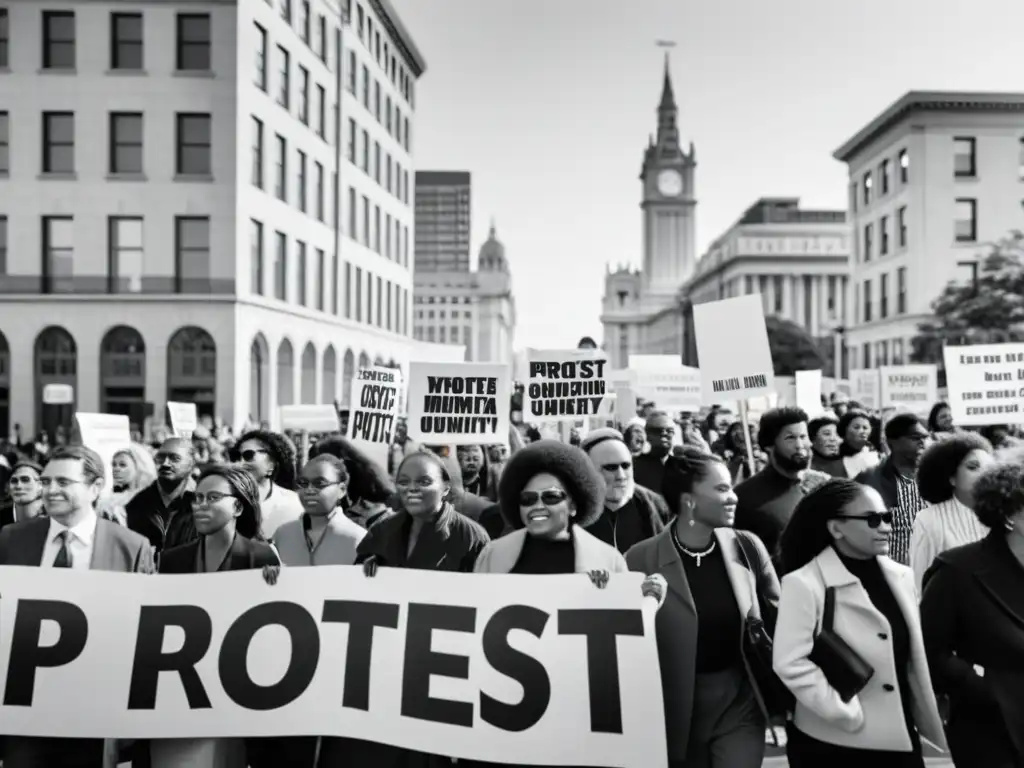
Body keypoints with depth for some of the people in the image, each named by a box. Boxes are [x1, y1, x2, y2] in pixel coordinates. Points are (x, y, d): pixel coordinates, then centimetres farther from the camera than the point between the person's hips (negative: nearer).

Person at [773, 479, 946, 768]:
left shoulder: (901, 577, 5)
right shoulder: (805, 584, -15)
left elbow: (914, 656, 11)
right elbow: (790, 663, -18)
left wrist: (931, 726, 9)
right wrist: (847, 714, -16)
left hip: (900, 738, 5)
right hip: (833, 744, -5)